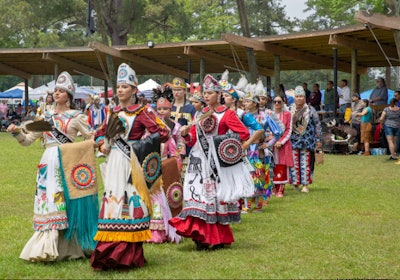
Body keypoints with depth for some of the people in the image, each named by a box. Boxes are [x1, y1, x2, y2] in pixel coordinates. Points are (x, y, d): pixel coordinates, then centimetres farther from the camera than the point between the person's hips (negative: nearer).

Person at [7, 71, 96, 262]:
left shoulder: (76, 116, 4)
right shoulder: (45, 116, 14)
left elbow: (93, 139, 4)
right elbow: (27, 140, 13)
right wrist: (17, 132, -4)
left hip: (67, 163, -3)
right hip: (49, 165, 3)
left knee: (67, 204, -2)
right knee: (47, 204, -1)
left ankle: (69, 248, 6)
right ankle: (47, 247, 3)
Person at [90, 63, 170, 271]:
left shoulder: (141, 112, -4)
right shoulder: (113, 112, 13)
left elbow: (163, 132, -9)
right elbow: (100, 133, 24)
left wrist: (143, 144, -12)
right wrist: (102, 144, 5)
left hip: (131, 164, -5)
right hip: (113, 163, 5)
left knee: (128, 205, -4)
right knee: (112, 204, 6)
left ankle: (127, 256, 3)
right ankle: (109, 254, 11)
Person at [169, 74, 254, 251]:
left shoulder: (226, 114, -3)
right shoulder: (201, 113, 14)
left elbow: (244, 133, -7)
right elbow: (193, 140, 13)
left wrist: (226, 141, -15)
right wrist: (186, 133, -7)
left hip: (217, 161, -5)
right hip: (199, 160, 5)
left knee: (216, 196, -1)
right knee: (198, 194, -2)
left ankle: (218, 239, 7)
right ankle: (202, 237, 1)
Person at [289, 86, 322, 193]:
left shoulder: (311, 110, 3)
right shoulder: (289, 111, 6)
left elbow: (317, 125, 5)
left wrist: (318, 140, 2)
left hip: (307, 142, -1)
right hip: (293, 141, 1)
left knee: (306, 162, -1)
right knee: (294, 162, -1)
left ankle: (305, 185, 3)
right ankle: (295, 183, 10)